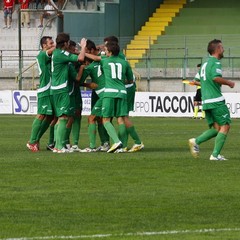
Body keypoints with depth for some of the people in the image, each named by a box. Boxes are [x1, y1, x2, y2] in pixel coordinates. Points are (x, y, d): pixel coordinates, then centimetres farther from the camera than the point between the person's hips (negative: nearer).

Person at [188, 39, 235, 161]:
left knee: (216, 128, 11)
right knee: (225, 126, -3)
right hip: (216, 100, -9)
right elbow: (216, 77, -25)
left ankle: (196, 141, -6)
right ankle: (215, 154, -8)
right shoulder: (215, 62, -9)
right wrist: (228, 82, -11)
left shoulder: (205, 64, 19)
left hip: (206, 101, 9)